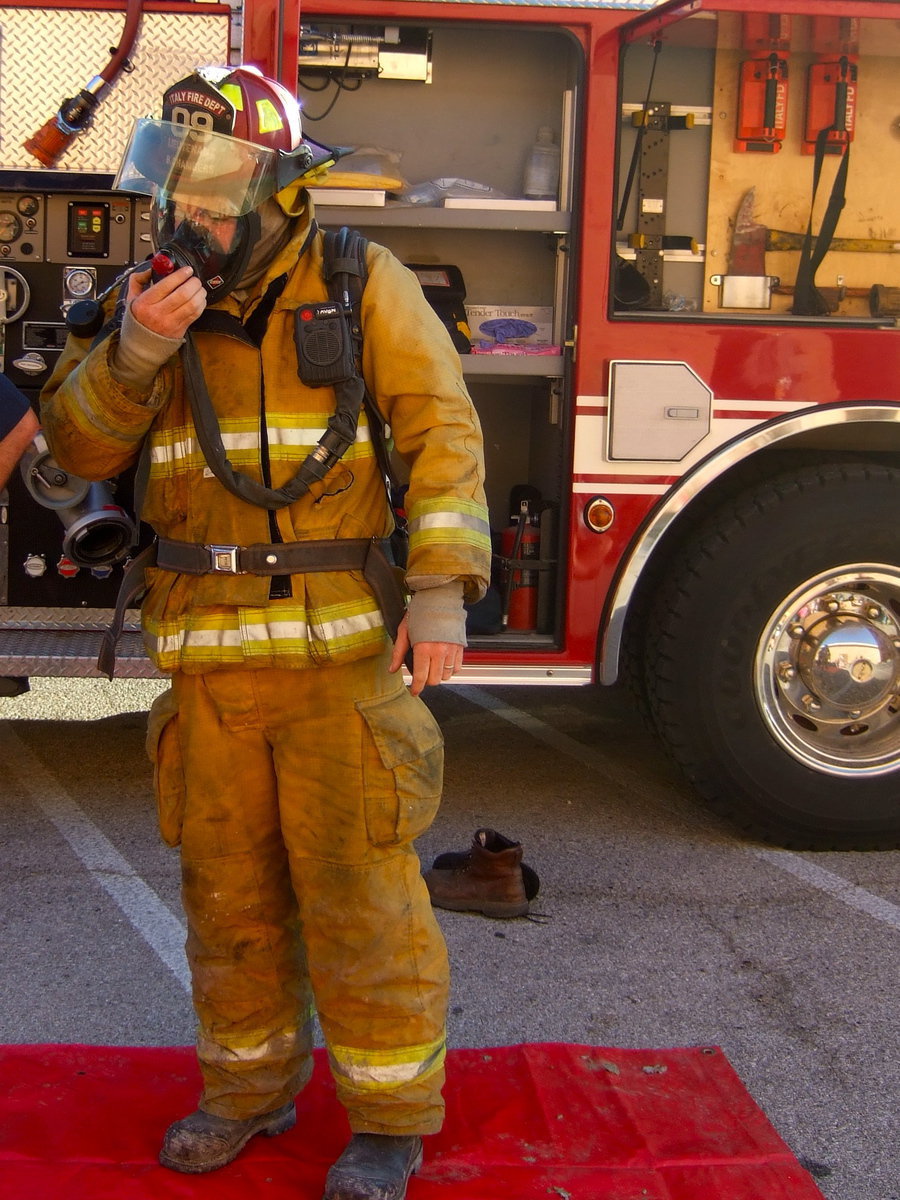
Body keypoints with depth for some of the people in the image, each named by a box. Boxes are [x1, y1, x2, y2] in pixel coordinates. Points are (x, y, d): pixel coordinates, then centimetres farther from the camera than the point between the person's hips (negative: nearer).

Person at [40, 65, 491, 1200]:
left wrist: (442, 591, -19)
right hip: (209, 662, 5)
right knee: (228, 885, 14)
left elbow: (440, 434, -8)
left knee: (359, 891, 2)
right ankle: (250, 1085, 33)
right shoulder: (159, 295, 10)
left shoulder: (361, 285, -2)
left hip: (344, 653, -4)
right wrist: (136, 350, -15)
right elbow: (80, 445, 4)